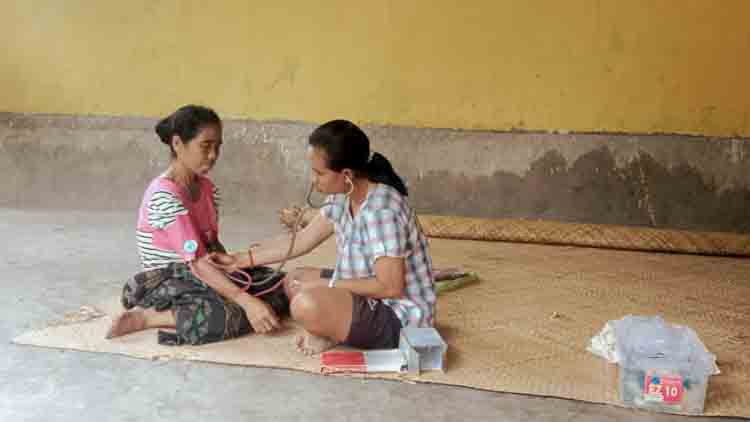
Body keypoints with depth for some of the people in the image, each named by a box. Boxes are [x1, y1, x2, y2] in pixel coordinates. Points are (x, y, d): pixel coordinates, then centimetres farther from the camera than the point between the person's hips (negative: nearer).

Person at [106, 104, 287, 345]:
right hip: (166, 283, -8)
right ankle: (144, 317, -15)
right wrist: (246, 301, -34)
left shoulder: (208, 189, 6)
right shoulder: (164, 195, -21)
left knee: (282, 286, -3)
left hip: (202, 277, 8)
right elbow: (196, 262, -28)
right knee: (229, 317, -33)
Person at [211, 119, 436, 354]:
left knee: (306, 305, -29)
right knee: (294, 281, 16)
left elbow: (390, 287, -28)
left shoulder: (381, 210, -29)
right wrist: (239, 260, 5)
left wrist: (328, 285, -20)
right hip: (374, 296, 10)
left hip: (400, 316, -10)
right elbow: (302, 241, 7)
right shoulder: (343, 196, 0)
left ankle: (331, 335, 1)